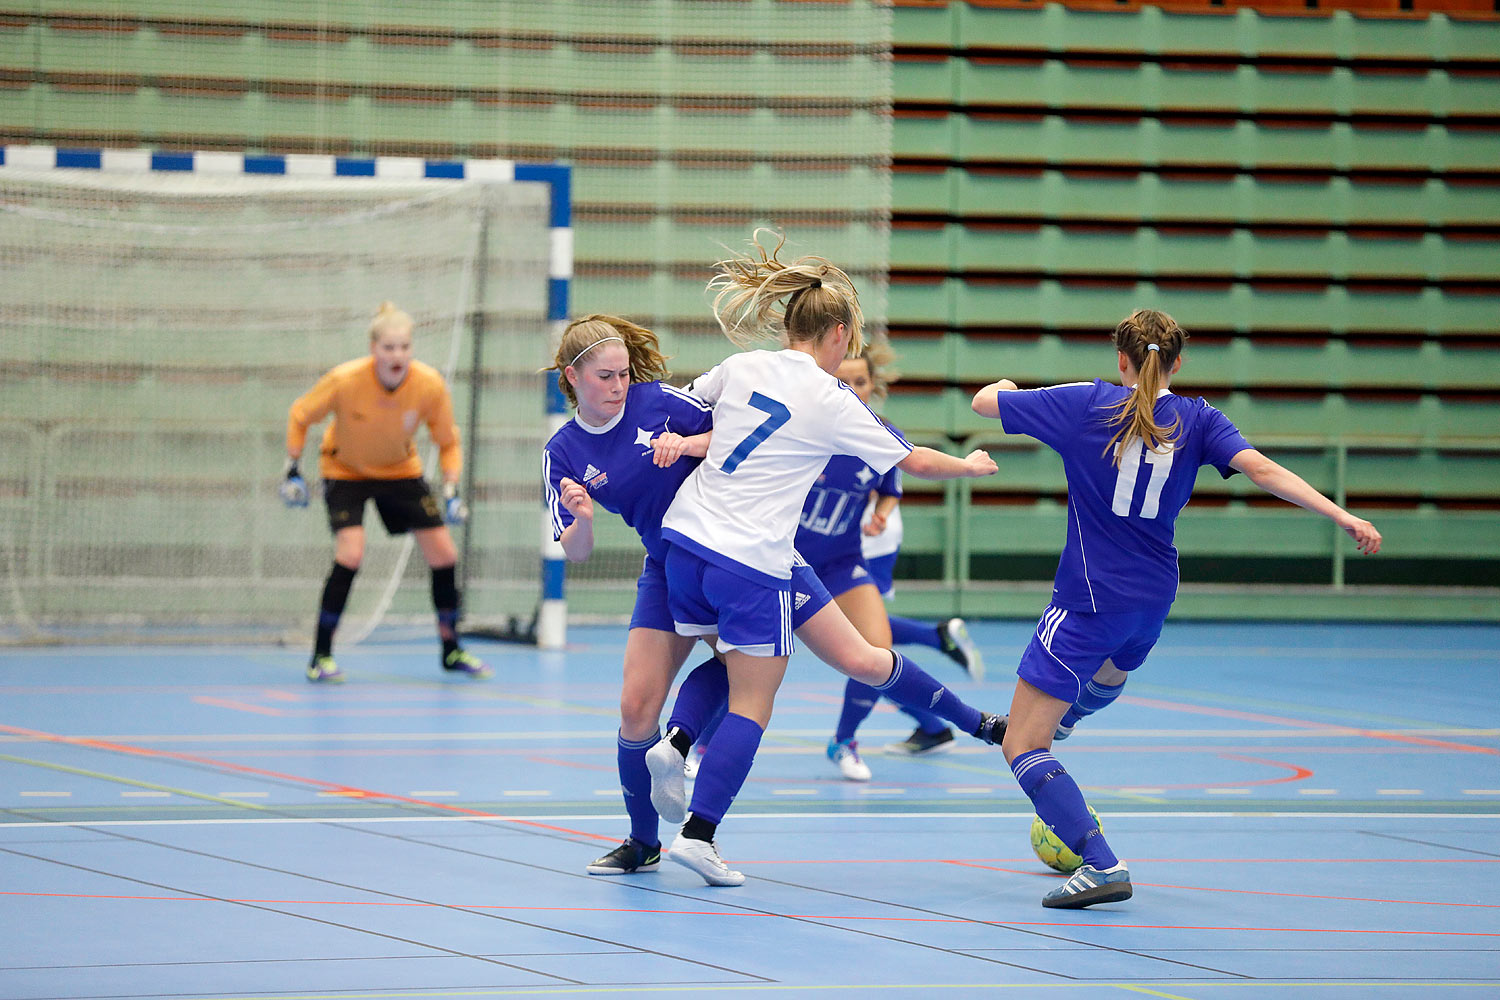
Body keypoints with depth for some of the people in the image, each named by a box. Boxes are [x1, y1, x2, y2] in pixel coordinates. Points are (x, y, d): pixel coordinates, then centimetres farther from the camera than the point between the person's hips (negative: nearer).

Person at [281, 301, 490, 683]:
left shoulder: (430, 385, -24)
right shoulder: (345, 380, -30)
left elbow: (448, 443, -8)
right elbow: (299, 416, -11)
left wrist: (451, 489, -21)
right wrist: (293, 469, -12)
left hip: (401, 471, 3)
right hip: (345, 471, -3)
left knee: (443, 552, -2)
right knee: (351, 552, -23)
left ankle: (451, 650, 18)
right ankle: (321, 657, -11)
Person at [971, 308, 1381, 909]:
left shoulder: (1088, 404, -9)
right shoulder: (1196, 420, -3)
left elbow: (984, 402, -2)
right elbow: (1261, 468, -17)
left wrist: (1005, 386, 22)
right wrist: (1343, 516, -21)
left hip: (1091, 601, -6)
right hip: (1153, 600, 6)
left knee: (1021, 748, -4)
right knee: (1111, 672, 41)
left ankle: (1101, 864, -21)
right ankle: (1057, 721, 74)